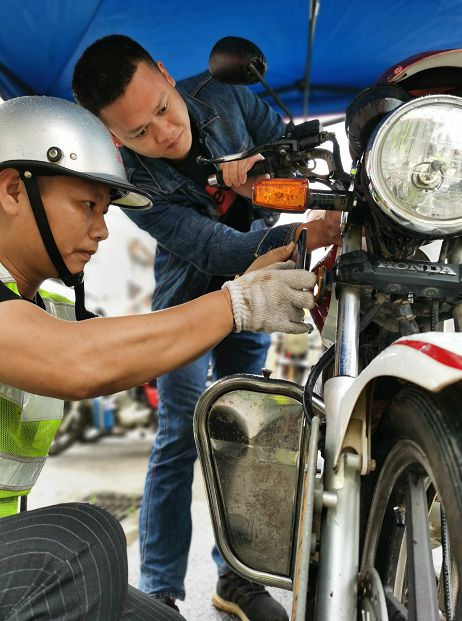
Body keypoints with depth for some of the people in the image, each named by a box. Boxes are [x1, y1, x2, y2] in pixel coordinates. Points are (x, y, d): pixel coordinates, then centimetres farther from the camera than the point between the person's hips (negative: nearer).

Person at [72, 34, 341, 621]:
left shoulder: (221, 94, -18)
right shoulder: (129, 178, -27)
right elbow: (217, 250, -33)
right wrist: (306, 235, -47)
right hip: (188, 297, -4)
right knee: (181, 440, -9)